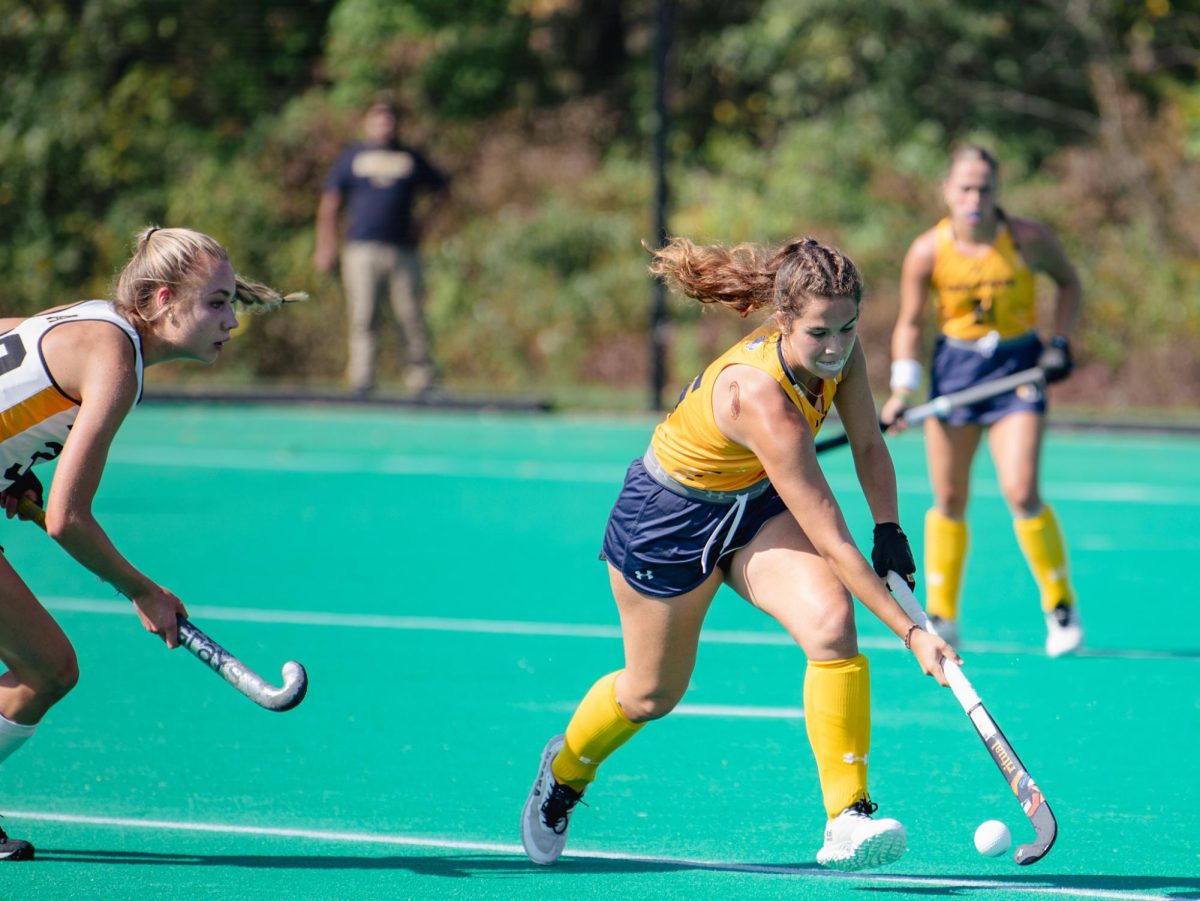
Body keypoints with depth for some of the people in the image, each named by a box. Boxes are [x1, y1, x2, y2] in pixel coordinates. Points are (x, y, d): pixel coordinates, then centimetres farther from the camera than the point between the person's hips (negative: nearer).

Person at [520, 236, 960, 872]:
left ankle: (847, 820, -22)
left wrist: (888, 530, -15)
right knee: (651, 693, 13)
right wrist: (910, 633, -39)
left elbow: (868, 443, 0)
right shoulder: (761, 399, -41)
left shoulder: (838, 348, -20)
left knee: (831, 620, -22)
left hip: (758, 507, 6)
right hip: (667, 516, -6)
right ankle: (564, 771, 47)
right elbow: (832, 544, -40)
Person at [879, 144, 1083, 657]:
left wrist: (1060, 341, -4)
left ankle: (1060, 605, 4)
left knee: (1021, 494, -15)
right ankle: (941, 616, 21)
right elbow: (910, 323, 1)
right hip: (954, 366, 2)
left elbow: (1068, 282, 8)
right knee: (949, 501, 6)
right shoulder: (927, 253, -10)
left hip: (1018, 368, -2)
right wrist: (902, 389, -10)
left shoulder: (1029, 240, -12)